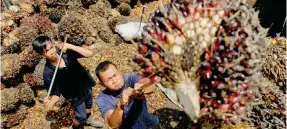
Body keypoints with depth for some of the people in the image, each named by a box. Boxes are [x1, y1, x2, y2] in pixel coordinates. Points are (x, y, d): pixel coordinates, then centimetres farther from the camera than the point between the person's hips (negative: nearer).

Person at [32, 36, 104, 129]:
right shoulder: (48, 73, -29)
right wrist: (51, 101, -46)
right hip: (76, 96, -4)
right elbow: (56, 94, -22)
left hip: (86, 85, 4)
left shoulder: (66, 52, -23)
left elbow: (89, 53, -28)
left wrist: (69, 46, -38)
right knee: (81, 117, 15)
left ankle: (89, 120, 62)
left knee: (89, 105, 29)